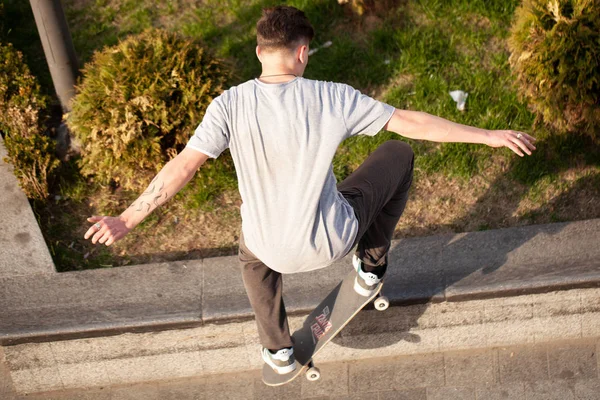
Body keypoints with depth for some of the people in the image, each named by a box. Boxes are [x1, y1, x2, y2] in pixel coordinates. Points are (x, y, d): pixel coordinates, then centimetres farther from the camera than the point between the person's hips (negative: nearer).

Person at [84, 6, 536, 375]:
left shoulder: (230, 104, -13)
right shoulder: (332, 98, -16)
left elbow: (182, 167, -13)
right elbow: (410, 122, -10)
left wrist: (126, 220, -1)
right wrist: (490, 135, 2)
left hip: (272, 249, 2)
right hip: (331, 241, -1)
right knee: (398, 154, 20)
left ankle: (278, 350, 48)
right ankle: (372, 266, 34)